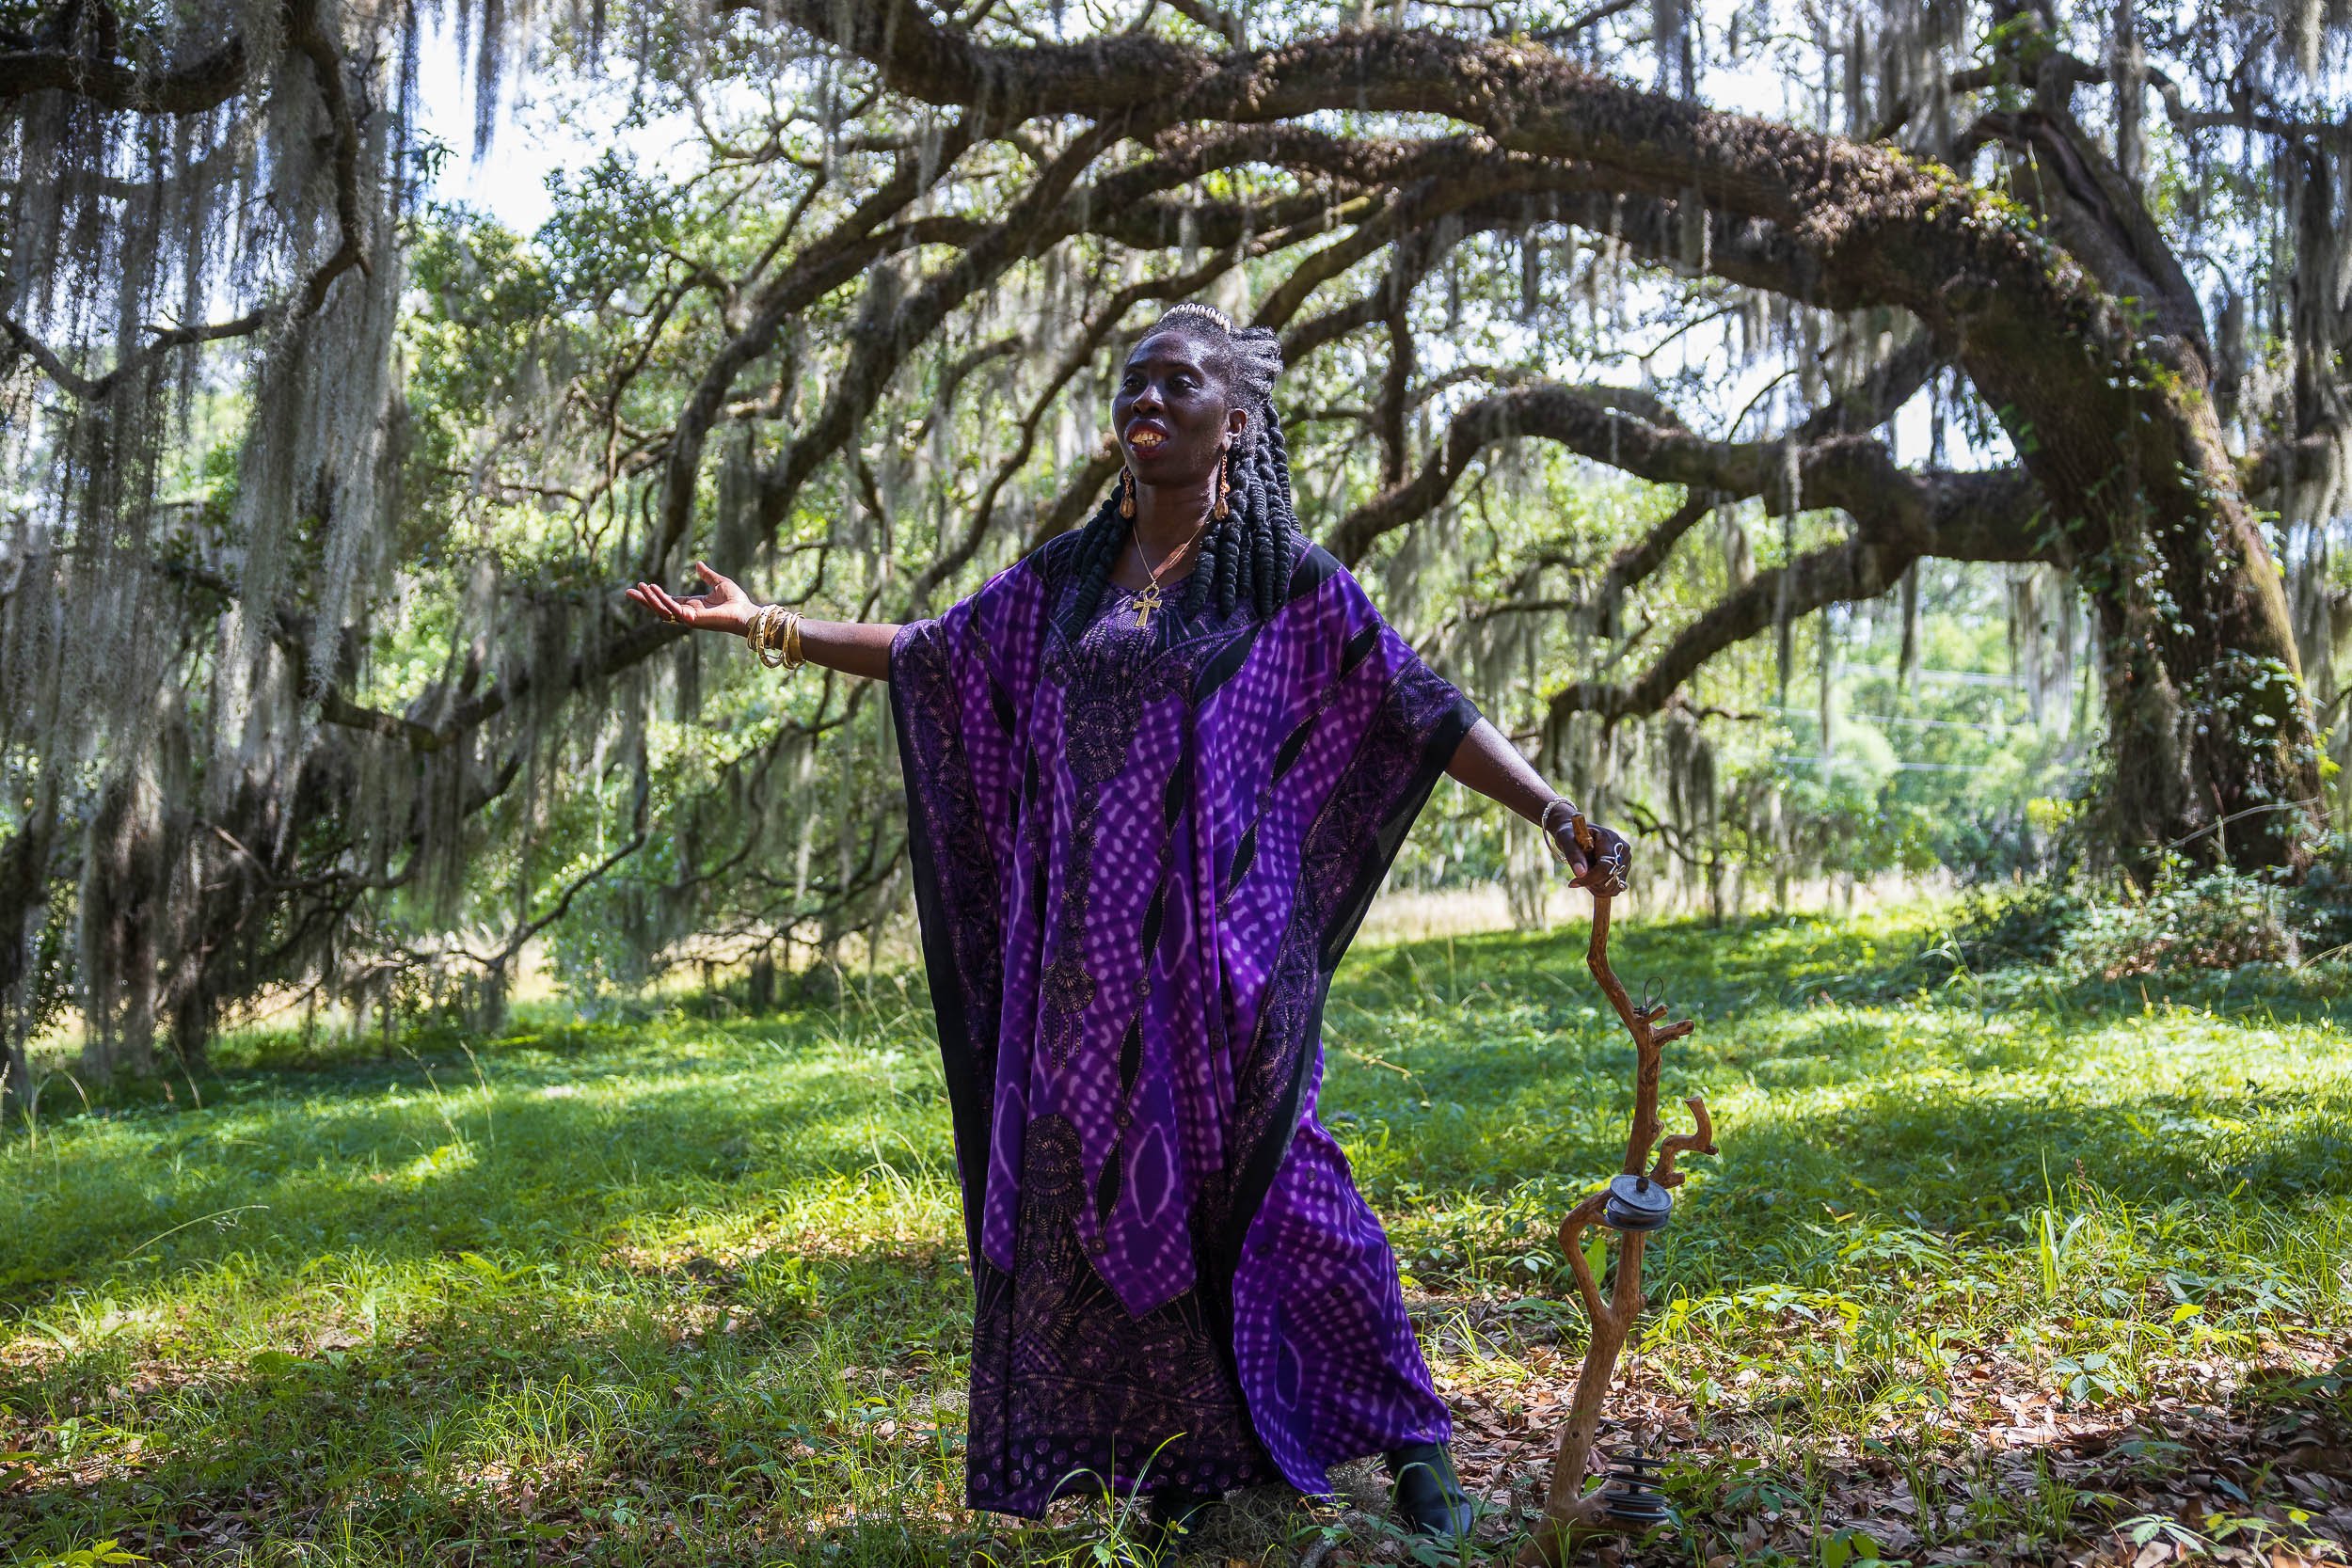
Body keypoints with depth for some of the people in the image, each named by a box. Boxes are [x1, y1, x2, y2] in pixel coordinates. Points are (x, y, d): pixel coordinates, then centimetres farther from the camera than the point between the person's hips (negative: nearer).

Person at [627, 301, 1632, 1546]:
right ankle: (1174, 1471, 21)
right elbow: (927, 656, 20)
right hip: (1084, 957, 5)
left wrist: (1551, 810, -14)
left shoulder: (1287, 581, -1)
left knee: (1258, 1195, -4)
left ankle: (1411, 1447, 13)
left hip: (1217, 955, -4)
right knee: (1102, 1202, 6)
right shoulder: (1065, 579, 12)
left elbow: (1424, 709, -4)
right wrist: (764, 624, 17)